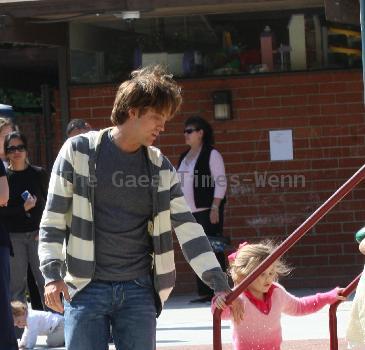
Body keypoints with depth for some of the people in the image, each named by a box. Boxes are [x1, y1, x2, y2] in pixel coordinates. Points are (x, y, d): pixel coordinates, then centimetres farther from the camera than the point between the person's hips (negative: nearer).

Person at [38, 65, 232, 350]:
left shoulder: (160, 166, 8)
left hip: (138, 291, 3)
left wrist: (219, 284, -3)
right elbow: (54, 219, 0)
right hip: (85, 288, -3)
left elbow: (187, 228, 5)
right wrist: (52, 273, -10)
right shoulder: (79, 151, -1)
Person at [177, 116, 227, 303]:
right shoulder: (184, 157, 18)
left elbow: (221, 183, -10)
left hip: (207, 211, -8)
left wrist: (215, 208, -18)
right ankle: (204, 292, 8)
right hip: (190, 212, 8)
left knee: (213, 251, -9)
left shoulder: (211, 154, -5)